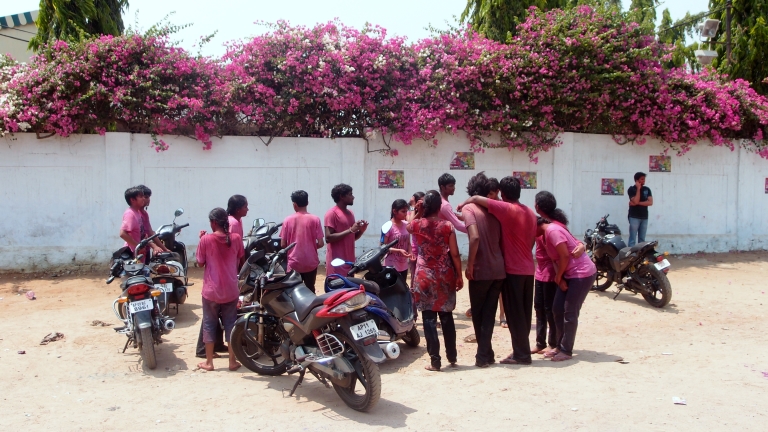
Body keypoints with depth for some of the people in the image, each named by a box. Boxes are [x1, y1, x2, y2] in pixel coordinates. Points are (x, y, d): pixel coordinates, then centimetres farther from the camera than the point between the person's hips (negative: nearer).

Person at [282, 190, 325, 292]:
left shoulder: (288, 220, -4)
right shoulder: (315, 219, -6)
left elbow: (283, 245, -3)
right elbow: (320, 243, -8)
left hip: (294, 263, 0)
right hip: (310, 263, 0)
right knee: (310, 290, 12)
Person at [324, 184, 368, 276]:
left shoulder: (350, 213, 16)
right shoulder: (331, 213, -10)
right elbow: (328, 238, -18)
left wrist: (361, 230, 2)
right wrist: (350, 230, -20)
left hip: (349, 261, 8)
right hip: (336, 262, -8)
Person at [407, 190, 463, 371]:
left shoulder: (417, 224, -4)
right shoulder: (447, 226, -5)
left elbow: (408, 226, 23)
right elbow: (455, 254, -4)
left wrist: (418, 213, 12)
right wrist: (459, 276, 4)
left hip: (425, 277, -1)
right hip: (445, 276, 1)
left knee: (429, 318, 3)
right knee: (447, 317, 14)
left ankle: (435, 361, 3)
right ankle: (452, 357, 23)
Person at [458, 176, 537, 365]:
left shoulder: (506, 209, -14)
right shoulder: (530, 213, 10)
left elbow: (476, 199, -18)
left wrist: (463, 204, 1)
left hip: (513, 269, -8)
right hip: (528, 269, 8)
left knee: (514, 314, -1)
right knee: (524, 313, 13)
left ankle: (521, 354, 3)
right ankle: (522, 350, 20)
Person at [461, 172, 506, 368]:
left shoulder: (468, 208, -7)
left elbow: (475, 237, -22)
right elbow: (501, 239, 9)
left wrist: (469, 265, -14)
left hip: (481, 270, -5)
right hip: (499, 269, 5)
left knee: (478, 313, 10)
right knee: (489, 313, 11)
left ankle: (484, 354, 15)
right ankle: (484, 354, 11)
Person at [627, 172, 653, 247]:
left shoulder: (647, 189, 9)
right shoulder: (631, 189, -4)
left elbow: (650, 202, -2)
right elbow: (636, 201, -18)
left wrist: (638, 203, -13)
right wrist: (638, 188, -12)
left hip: (644, 217, 5)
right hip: (634, 217, -5)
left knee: (642, 239, 8)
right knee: (632, 239, -6)